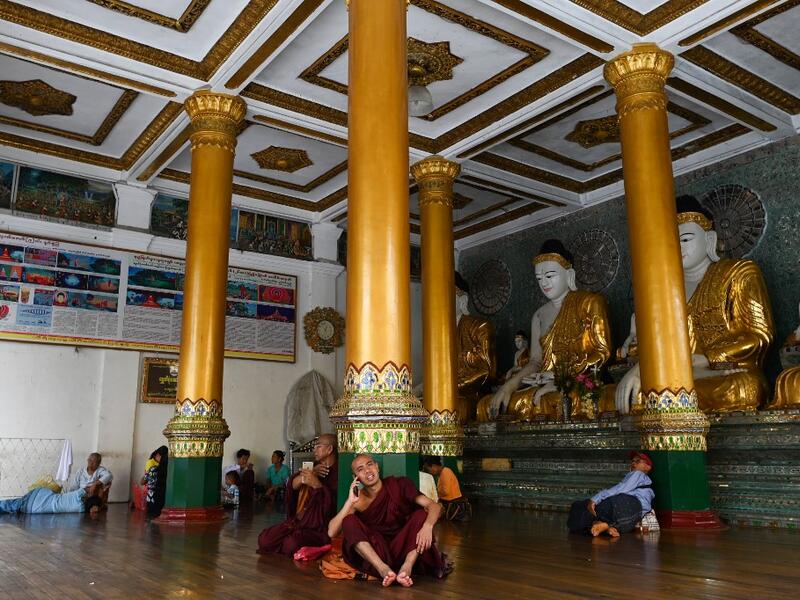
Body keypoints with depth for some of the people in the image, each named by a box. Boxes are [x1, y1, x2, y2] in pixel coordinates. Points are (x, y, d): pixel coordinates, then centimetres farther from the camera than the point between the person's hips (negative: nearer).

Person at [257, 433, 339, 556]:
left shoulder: (337, 473, -7)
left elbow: (333, 504, -20)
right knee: (264, 539, -11)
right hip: (297, 521, 7)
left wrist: (317, 485, -24)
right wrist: (310, 473, -12)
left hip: (319, 529, -7)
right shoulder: (314, 467, 18)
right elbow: (292, 485, 3)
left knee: (291, 545, -32)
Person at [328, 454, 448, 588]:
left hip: (403, 548, 0)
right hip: (375, 553, 1)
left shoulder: (399, 485, -4)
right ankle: (383, 569, -35)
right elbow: (331, 532, -13)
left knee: (421, 514, -20)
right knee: (349, 521, -19)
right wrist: (350, 502, -21)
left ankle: (406, 568, -37)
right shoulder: (358, 501, -2)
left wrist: (427, 526, -35)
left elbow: (435, 506, -14)